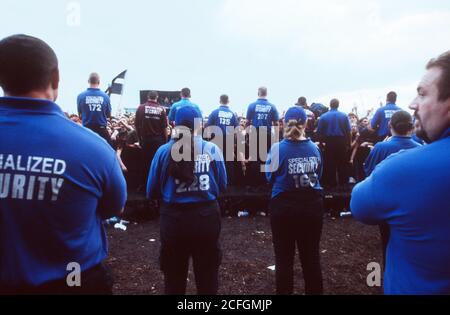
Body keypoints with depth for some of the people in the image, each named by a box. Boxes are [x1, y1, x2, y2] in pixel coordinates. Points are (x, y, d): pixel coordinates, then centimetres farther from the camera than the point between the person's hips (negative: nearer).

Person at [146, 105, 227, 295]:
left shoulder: (164, 151, -6)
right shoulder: (212, 149, -5)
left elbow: (151, 192, 0)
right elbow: (222, 186, 4)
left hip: (173, 218, 0)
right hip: (207, 216, 1)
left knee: (174, 277, 20)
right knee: (208, 276, 20)